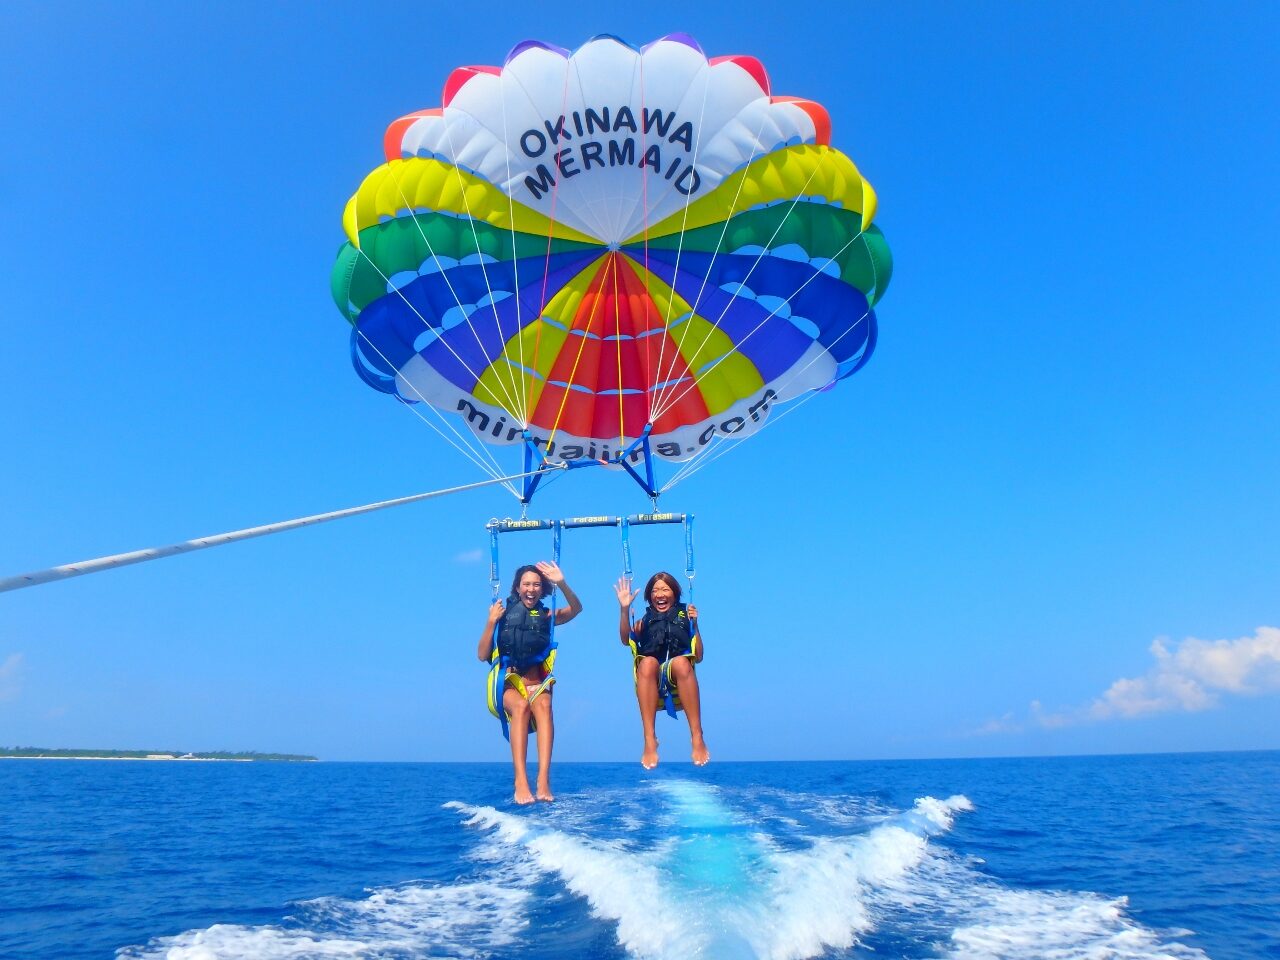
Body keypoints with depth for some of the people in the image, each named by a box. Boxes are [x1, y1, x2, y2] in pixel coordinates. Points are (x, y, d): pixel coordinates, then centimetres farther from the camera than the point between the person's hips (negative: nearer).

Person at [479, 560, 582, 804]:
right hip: (509, 683, -1)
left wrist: (562, 583, -24)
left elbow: (576, 609, -9)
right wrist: (491, 622, -11)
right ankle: (521, 782, -44)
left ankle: (543, 780, -44)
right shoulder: (503, 614, 7)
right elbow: (483, 655, 0)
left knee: (543, 705, -34)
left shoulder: (546, 616, 10)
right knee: (521, 705, -35)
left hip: (537, 683, 1)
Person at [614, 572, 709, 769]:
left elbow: (698, 657, 14)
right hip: (652, 685, 1)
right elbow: (626, 640, 2)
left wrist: (694, 625, 4)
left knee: (681, 662, -36)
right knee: (647, 662, -35)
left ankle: (697, 737, -39)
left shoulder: (684, 616, 23)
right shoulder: (644, 621, 24)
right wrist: (624, 609, -8)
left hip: (678, 680, 0)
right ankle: (649, 740, -41)